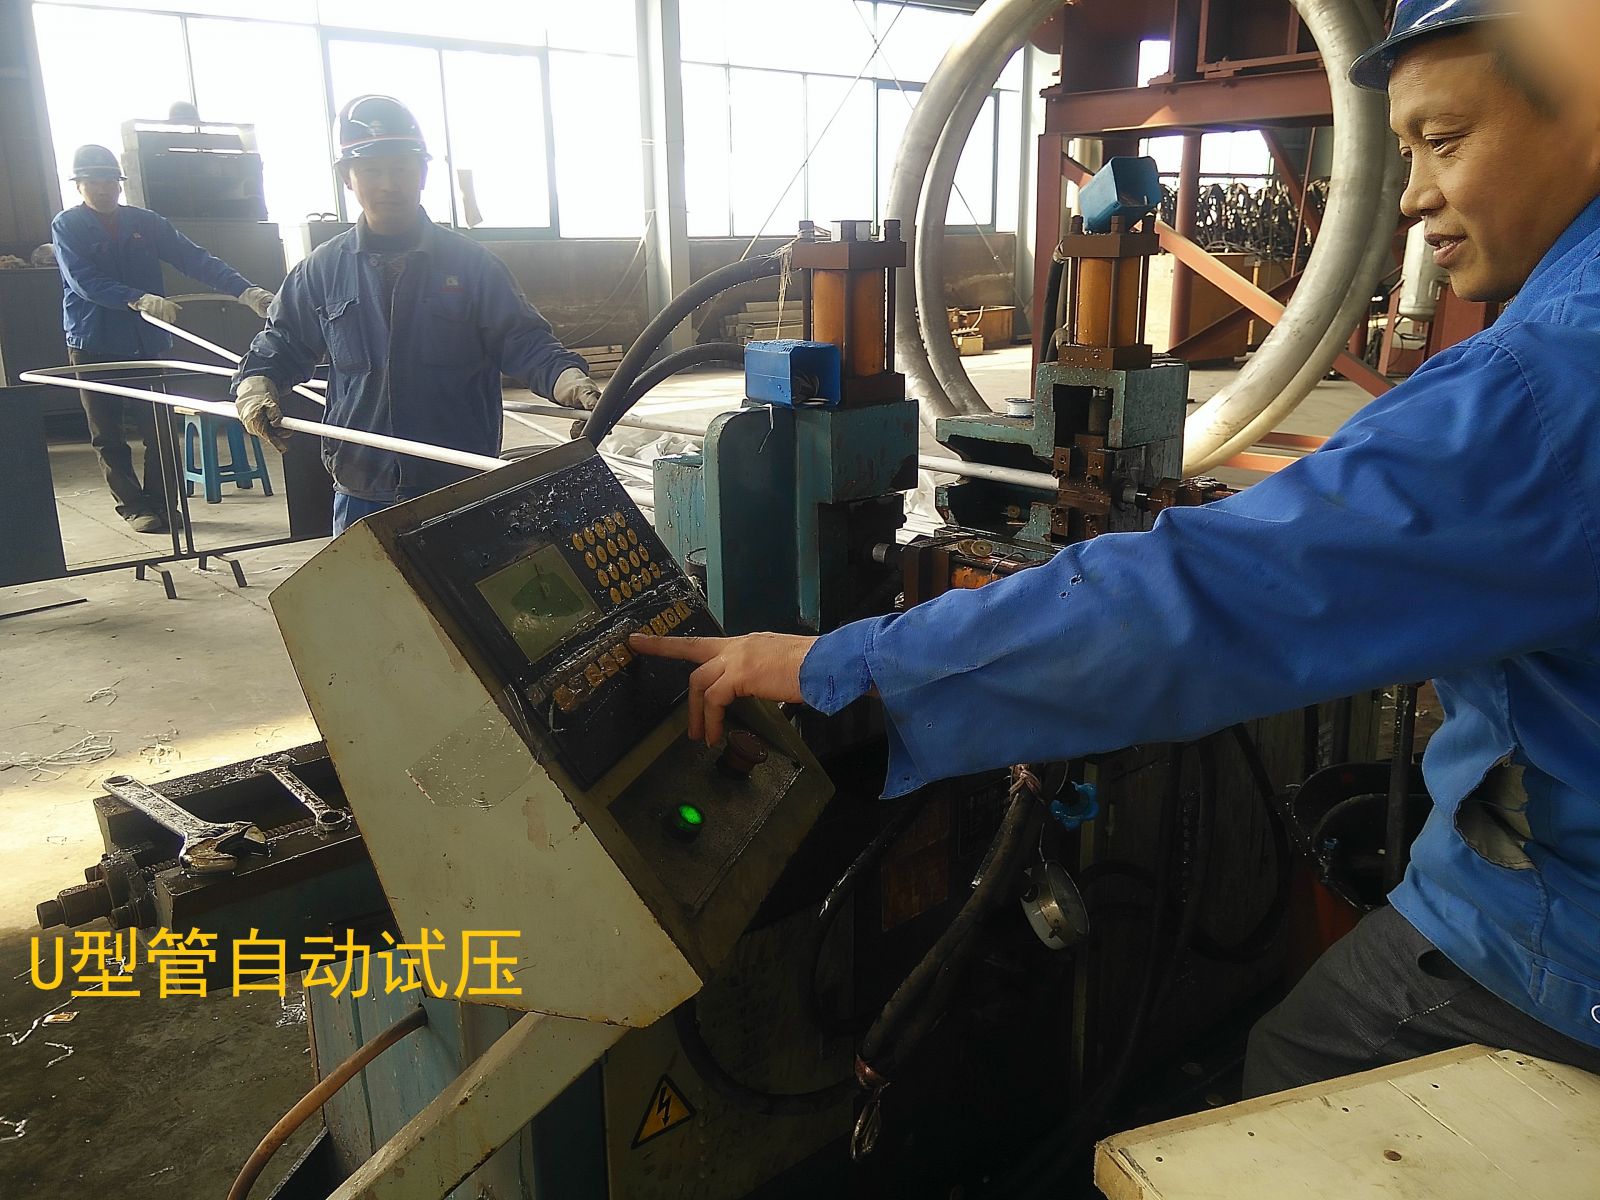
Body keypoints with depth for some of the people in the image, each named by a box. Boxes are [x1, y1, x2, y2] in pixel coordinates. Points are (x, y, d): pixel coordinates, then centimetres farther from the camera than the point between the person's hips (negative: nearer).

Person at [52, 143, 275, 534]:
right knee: (108, 437, 3)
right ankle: (134, 506, 11)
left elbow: (195, 260, -2)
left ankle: (162, 504, 9)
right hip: (93, 347, -1)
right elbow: (84, 282, -15)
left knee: (159, 430, -1)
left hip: (146, 344, 2)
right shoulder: (67, 226, 0)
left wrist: (246, 290, -16)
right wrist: (139, 300, -30)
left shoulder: (146, 222, 7)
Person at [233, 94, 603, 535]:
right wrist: (255, 386, -1)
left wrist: (570, 382, -24)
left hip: (464, 488, -2)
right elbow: (281, 343, 19)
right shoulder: (322, 270, 8)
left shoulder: (471, 264, 0)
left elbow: (526, 344, -5)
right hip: (360, 495, 2)